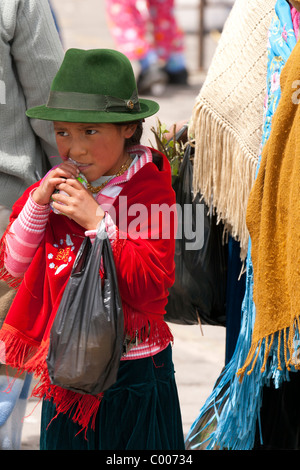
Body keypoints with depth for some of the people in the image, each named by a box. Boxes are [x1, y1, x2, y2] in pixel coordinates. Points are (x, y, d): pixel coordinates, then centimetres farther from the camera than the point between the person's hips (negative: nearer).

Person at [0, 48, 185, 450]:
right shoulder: (58, 188, 4)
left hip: (132, 375, -5)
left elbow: (151, 287, -20)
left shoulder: (150, 189, -13)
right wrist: (37, 203, -10)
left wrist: (98, 221, -26)